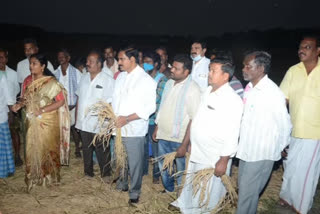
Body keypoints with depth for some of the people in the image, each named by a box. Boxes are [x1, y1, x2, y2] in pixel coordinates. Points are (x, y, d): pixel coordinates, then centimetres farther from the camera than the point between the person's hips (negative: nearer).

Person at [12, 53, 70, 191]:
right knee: (33, 148, 12)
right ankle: (34, 176, 30)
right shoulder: (28, 80, 2)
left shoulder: (51, 82, -14)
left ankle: (49, 176, 30)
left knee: (47, 148, 9)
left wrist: (42, 110, -21)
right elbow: (26, 98, 11)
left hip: (48, 122, -4)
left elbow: (61, 101, -16)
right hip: (32, 121, 4)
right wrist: (20, 105, -10)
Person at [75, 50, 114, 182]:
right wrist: (77, 118, 12)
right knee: (86, 150, 19)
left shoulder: (108, 80, -12)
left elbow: (111, 103, -13)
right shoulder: (84, 78, 7)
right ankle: (88, 172, 37)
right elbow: (79, 99, 13)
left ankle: (106, 174, 26)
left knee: (102, 151, 7)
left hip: (99, 125, -6)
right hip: (83, 123, 6)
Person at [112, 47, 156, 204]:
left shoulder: (146, 80, -9)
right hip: (117, 127, 6)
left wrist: (127, 119, -19)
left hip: (134, 129, -6)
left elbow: (150, 107, -14)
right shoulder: (121, 76, 11)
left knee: (134, 162, 4)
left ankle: (134, 192, 24)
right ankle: (122, 183, 41)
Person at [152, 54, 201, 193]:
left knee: (181, 170, 10)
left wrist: (184, 145, -20)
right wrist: (157, 128, 14)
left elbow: (194, 120, -19)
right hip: (163, 136, 7)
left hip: (179, 139, -6)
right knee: (163, 167, 22)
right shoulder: (169, 83, 5)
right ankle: (169, 190, 46)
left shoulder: (192, 89, -17)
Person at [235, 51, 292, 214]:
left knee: (247, 193, 4)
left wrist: (279, 148, 2)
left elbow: (284, 125, -12)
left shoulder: (273, 93, -20)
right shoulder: (249, 88, 3)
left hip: (261, 154, -7)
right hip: (246, 150, 7)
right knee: (243, 187, 20)